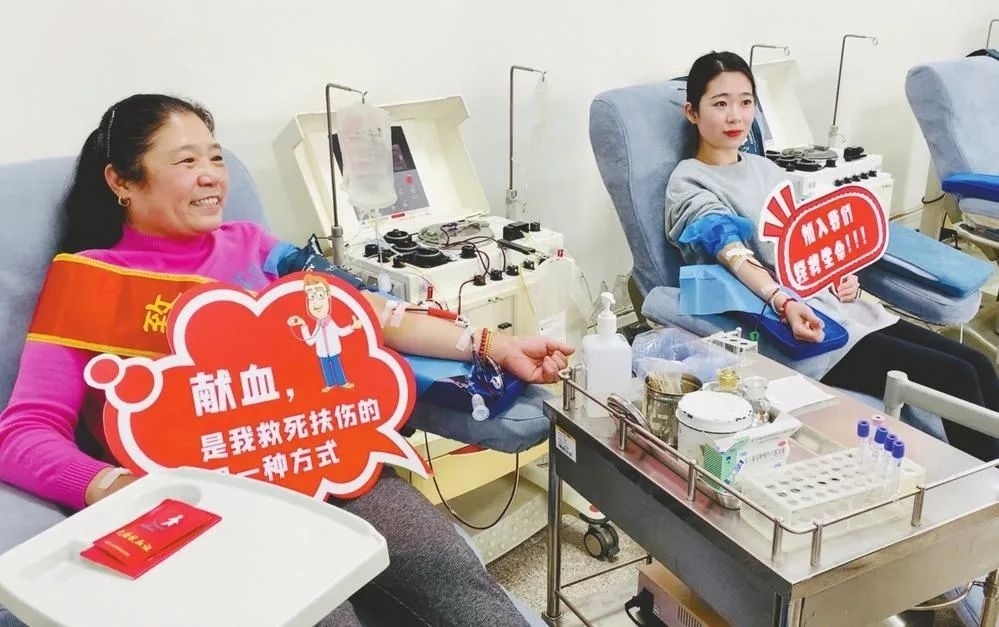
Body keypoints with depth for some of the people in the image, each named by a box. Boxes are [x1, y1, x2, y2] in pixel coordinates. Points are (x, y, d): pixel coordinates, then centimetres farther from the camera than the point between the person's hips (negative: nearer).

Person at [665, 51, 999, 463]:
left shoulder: (765, 168, 19)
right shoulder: (688, 183, -5)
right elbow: (734, 253, -22)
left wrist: (844, 274, -1)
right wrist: (785, 304, -38)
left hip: (839, 302, 8)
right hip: (789, 322, -8)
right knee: (956, 380, -16)